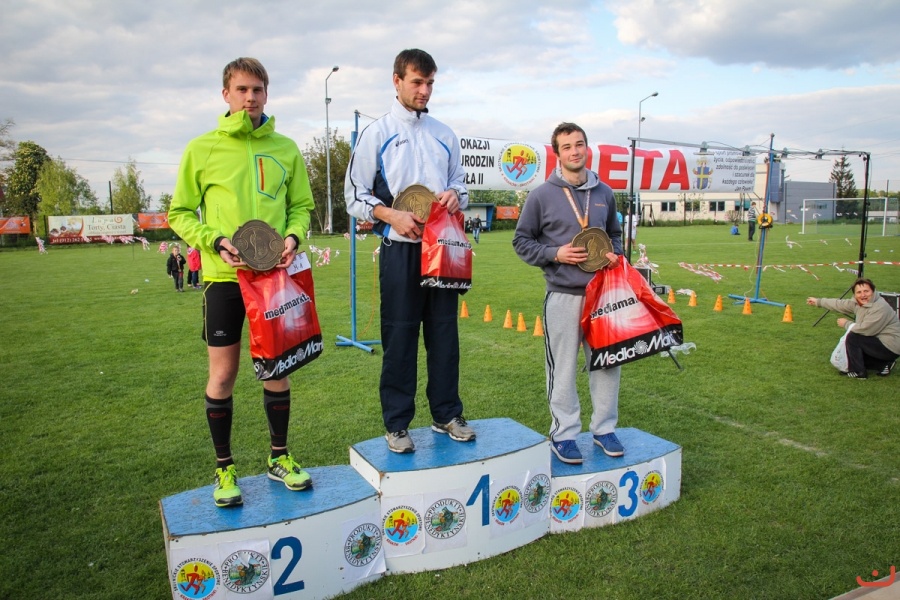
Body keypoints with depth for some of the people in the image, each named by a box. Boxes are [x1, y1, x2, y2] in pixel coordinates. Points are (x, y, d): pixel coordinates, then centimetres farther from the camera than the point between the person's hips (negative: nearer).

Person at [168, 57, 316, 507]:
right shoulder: (202, 149, 2)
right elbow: (180, 213, 4)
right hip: (223, 275, -2)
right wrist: (215, 241, -14)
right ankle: (224, 467, 21)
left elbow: (301, 206, 12)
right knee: (223, 373, 4)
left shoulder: (285, 149, 7)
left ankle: (279, 457, 27)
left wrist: (292, 236, -9)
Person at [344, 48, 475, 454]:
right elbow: (355, 195, 0)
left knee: (445, 332, 8)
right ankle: (397, 423, 12)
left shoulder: (444, 135, 14)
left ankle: (447, 414, 21)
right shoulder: (377, 133, 3)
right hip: (400, 249, -3)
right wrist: (392, 216, -16)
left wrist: (456, 196, -4)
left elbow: (460, 185, 20)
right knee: (399, 335, 1)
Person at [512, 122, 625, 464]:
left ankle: (604, 428, 25)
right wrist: (555, 254, -12)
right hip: (563, 295, -4)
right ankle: (563, 433, 16)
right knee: (563, 368, 2)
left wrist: (614, 254, 1)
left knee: (608, 361, 9)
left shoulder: (604, 193, 10)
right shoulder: (542, 195, -2)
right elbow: (522, 241, 2)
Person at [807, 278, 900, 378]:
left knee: (852, 338, -19)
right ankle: (884, 365, 14)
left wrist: (846, 324, -9)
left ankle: (858, 372, -9)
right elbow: (840, 304, 13)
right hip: (879, 342, 10)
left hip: (890, 347, -10)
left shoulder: (880, 308, -26)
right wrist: (818, 301, 21)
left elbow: (865, 329, -28)